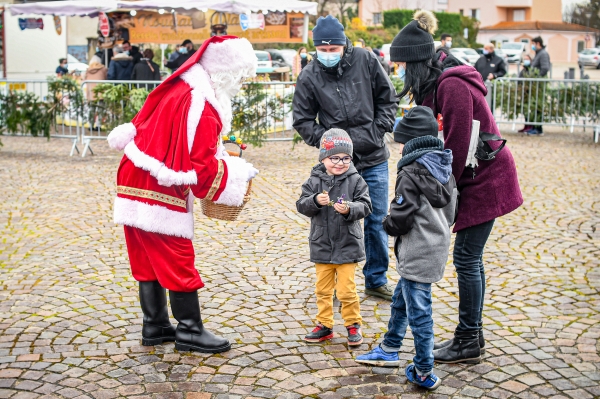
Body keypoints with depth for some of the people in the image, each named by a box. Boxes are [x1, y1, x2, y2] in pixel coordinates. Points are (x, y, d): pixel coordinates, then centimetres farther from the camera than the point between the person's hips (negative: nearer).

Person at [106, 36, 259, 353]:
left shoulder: (179, 87, 8)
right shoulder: (200, 106, -21)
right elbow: (200, 170, -22)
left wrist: (217, 153, 13)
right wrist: (238, 172, -10)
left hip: (135, 183, 10)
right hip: (160, 195, -10)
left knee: (148, 260, 15)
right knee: (178, 261, 1)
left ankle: (155, 326, 26)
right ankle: (190, 331, 12)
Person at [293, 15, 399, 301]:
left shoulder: (366, 61, -3)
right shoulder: (309, 77, -6)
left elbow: (388, 98, 6)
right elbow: (302, 120, 1)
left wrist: (379, 129, -3)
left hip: (374, 159, 2)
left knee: (377, 221, 10)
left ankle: (376, 280, 26)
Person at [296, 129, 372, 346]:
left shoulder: (355, 180, -6)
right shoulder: (314, 180, -1)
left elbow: (365, 206, -12)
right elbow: (302, 205, -6)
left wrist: (349, 209, -30)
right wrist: (315, 201, -25)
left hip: (348, 245, -3)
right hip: (322, 245, 3)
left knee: (346, 290, 3)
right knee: (323, 289, 14)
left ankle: (353, 324, 21)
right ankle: (324, 325, 27)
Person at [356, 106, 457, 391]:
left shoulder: (410, 174, -18)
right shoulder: (445, 170, 7)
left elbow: (399, 220, -20)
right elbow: (450, 212, 13)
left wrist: (387, 223, 1)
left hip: (418, 256, -9)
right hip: (437, 247, 9)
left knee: (418, 312, 1)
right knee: (400, 300, 24)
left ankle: (423, 373, 10)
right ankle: (389, 350, 38)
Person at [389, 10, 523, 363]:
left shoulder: (453, 86, -22)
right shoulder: (438, 84, 9)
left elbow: (456, 145, -22)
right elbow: (441, 139, 10)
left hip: (483, 181, -10)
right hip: (477, 180, 10)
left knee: (467, 258, -3)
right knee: (470, 258, 13)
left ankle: (468, 341, 8)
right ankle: (472, 334, 24)